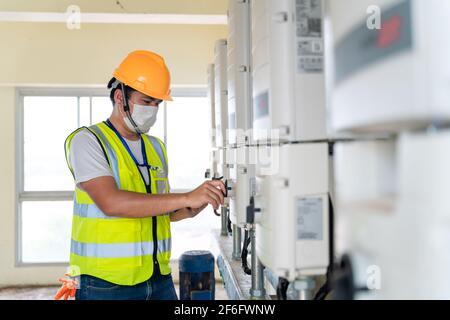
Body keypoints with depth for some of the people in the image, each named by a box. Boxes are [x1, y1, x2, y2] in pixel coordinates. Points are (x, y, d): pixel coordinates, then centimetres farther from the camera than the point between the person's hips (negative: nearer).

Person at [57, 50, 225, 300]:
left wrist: (193, 208, -6)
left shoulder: (156, 147, 12)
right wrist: (187, 197, -26)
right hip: (106, 283, -6)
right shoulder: (87, 141, -9)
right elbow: (110, 202, -25)